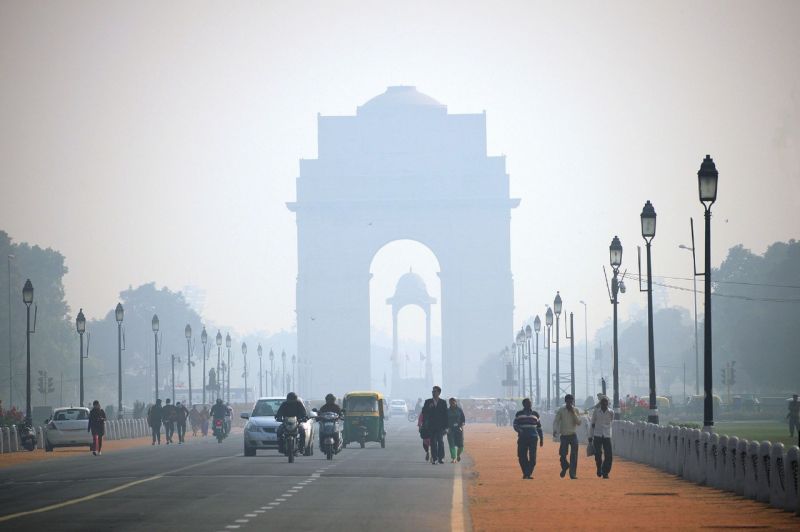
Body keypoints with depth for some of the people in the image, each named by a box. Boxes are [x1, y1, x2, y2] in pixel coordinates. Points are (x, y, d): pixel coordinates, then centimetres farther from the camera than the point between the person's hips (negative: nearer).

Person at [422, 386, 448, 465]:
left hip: (440, 426, -1)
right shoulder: (428, 402, 10)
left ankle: (441, 458, -5)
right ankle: (434, 458, 2)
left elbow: (445, 415, 5)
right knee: (433, 442, -1)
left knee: (440, 441, -9)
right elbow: (423, 412, 6)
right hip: (431, 425, 1)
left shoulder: (443, 402, 6)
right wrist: (429, 407, -14)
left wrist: (446, 427, -1)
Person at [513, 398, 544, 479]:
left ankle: (529, 473, 0)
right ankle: (525, 473, 8)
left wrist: (541, 439, 14)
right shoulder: (519, 414, 11)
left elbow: (539, 427, 18)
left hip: (533, 437, 1)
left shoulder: (535, 414, 14)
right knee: (522, 456, -5)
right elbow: (515, 425, 1)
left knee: (532, 456, -7)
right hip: (522, 438, -1)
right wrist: (519, 430, -19)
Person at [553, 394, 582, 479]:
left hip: (573, 435, 0)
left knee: (574, 455, -9)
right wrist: (555, 430, -21)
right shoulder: (561, 410, 1)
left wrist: (573, 412, -14)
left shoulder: (575, 410, 4)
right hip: (564, 436, 0)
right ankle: (565, 467, 30)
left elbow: (579, 422, -5)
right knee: (562, 454, -2)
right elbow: (556, 421, -3)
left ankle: (573, 473, -6)